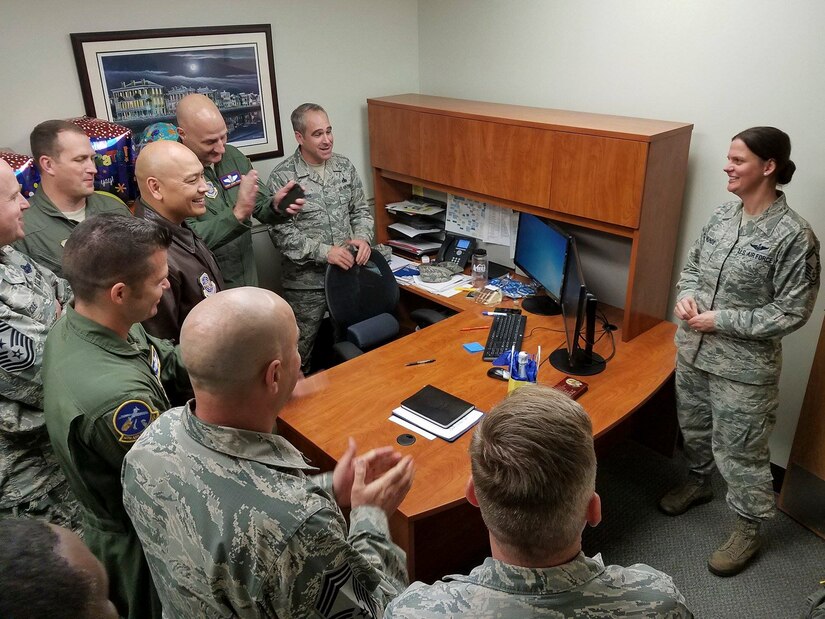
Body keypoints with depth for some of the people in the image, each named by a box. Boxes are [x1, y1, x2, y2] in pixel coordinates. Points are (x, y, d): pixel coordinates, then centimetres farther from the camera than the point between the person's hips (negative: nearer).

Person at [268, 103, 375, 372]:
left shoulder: (345, 166, 4)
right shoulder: (282, 177, -11)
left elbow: (361, 210, 11)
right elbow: (281, 232, -15)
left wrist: (363, 237, -9)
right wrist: (324, 252, -22)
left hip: (348, 271, 4)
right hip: (305, 281, -4)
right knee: (300, 353, 8)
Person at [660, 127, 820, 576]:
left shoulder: (793, 236, -19)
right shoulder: (724, 213, 0)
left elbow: (792, 312, -17)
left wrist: (722, 320, -20)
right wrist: (686, 295, -8)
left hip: (743, 367, -6)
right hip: (692, 350, 7)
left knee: (739, 451, 9)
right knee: (694, 427, 25)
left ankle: (747, 530, 31)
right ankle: (698, 482, 53)